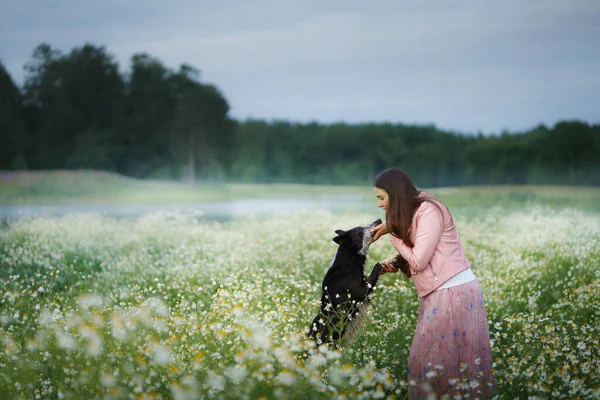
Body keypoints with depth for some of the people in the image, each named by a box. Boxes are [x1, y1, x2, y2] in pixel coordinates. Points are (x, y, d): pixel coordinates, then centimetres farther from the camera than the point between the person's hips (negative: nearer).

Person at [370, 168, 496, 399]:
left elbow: (418, 261, -17)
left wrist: (391, 232, -8)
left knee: (438, 362, -5)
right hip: (439, 295, 9)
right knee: (430, 360, 9)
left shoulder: (428, 211, -14)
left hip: (455, 294, -9)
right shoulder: (412, 214, 14)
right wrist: (394, 265, -2)